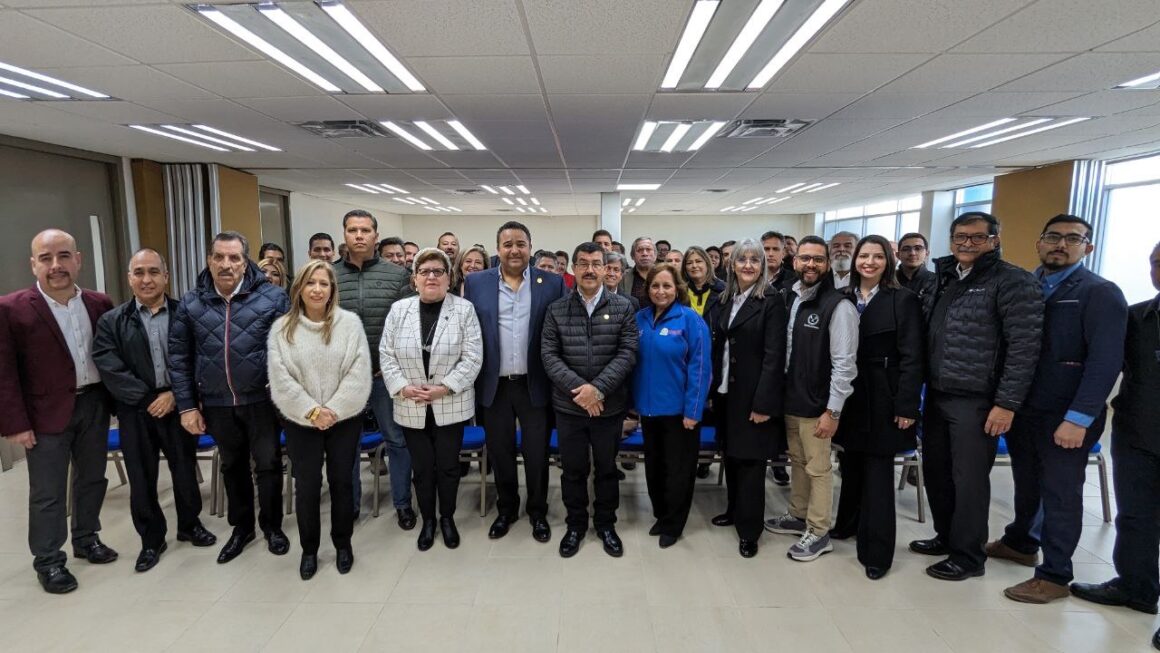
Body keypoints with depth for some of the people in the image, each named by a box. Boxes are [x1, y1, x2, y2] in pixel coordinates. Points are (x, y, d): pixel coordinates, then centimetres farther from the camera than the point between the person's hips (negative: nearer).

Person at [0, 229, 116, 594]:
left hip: (94, 404, 4)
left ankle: (86, 539, 36)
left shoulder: (99, 304, 1)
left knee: (92, 478, 17)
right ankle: (48, 561, 22)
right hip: (47, 413, -4)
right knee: (48, 492, 6)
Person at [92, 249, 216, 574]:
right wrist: (148, 399, -13)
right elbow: (109, 369, -7)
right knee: (142, 479, 9)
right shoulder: (111, 321, 2)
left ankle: (190, 524, 34)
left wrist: (175, 394, -12)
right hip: (136, 412, 0)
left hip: (178, 406, 0)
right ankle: (151, 540, 26)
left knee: (185, 472, 12)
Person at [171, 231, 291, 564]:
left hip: (262, 399, -3)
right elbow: (179, 357, 4)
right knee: (232, 466, 18)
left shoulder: (272, 296, -9)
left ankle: (272, 526, 29)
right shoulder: (190, 303, 0)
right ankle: (241, 526, 36)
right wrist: (186, 405, 2)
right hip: (217, 403, 3)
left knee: (268, 464, 9)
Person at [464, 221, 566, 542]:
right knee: (500, 452, 14)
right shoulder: (476, 283, 1)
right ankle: (506, 509, 35)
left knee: (537, 453, 9)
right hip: (495, 386, 2)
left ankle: (538, 512, 29)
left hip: (535, 385, -1)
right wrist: (472, 381, 1)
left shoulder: (552, 283, -2)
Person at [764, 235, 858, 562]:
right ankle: (798, 516, 35)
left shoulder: (838, 305, -14)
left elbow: (844, 363, -16)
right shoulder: (790, 299, 6)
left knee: (818, 468, 5)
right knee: (797, 461, 19)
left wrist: (832, 411, -17)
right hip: (790, 399, 7)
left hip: (816, 404, -6)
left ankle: (818, 533, 19)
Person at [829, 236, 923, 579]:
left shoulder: (904, 300, -5)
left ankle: (876, 551, 11)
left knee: (878, 472, 1)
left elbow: (911, 357, -9)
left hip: (882, 399, -4)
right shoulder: (844, 299, 7)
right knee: (851, 464, 15)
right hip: (849, 396, 4)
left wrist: (906, 406, -14)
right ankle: (849, 523, 35)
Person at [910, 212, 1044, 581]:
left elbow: (1025, 347, -13)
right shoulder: (945, 279, 13)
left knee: (969, 479, 3)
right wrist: (922, 388, 8)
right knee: (935, 471, 15)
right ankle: (946, 536, 34)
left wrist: (1007, 403, -16)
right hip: (936, 396, 7)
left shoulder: (1013, 282, -8)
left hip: (976, 401, -7)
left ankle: (967, 556, 19)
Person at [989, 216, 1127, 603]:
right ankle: (1020, 542, 38)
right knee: (1027, 483, 19)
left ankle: (1055, 575, 17)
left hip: (1065, 418, -5)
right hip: (1021, 410, 5)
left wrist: (1078, 418, -21)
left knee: (1060, 494, 5)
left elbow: (1106, 362, -15)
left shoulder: (1100, 293, -7)